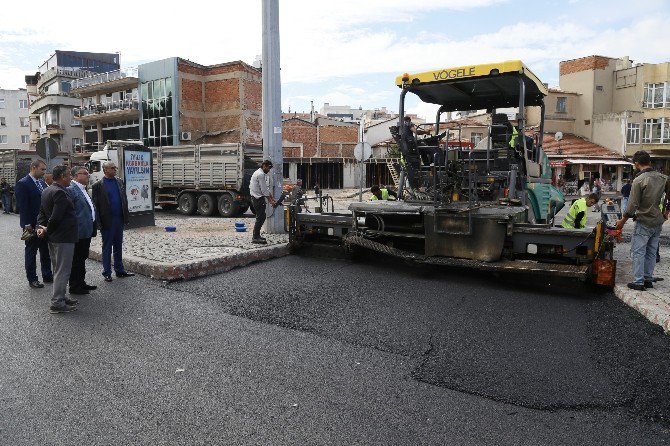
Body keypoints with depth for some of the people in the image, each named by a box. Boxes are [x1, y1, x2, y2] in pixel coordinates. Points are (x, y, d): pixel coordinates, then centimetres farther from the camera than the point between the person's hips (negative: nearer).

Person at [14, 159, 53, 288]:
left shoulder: (42, 183, 10)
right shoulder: (23, 184, -12)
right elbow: (22, 206, -16)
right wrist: (27, 224, -19)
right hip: (32, 225, -7)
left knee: (46, 251, 14)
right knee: (31, 252, 5)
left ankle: (47, 275, 25)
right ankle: (32, 279, 13)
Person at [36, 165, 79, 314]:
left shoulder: (47, 191, 13)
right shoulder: (60, 192, -20)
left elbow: (42, 212, 13)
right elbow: (56, 217, -24)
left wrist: (41, 226, -1)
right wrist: (47, 230, -8)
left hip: (53, 238, 10)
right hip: (63, 237, -10)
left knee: (58, 269, 19)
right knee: (63, 270, -3)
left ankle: (59, 297, 29)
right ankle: (57, 303, 1)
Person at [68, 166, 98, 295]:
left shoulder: (83, 190, 15)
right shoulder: (71, 190, -14)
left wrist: (92, 229, 20)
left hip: (87, 231, 9)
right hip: (79, 232, -9)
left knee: (82, 258, 18)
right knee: (76, 259, 0)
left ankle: (81, 283, 28)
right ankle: (74, 287, 10)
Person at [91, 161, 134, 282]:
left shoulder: (119, 182, 9)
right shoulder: (98, 185, -6)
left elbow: (124, 199, 12)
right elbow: (95, 205, -7)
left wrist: (126, 216, 6)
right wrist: (99, 222, -12)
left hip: (119, 219, 5)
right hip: (107, 221, -5)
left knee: (118, 246, 13)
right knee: (107, 248, 5)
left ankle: (119, 270, 21)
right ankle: (107, 273, 13)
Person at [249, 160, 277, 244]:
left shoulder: (262, 174, 18)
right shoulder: (260, 174, -15)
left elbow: (266, 188, 19)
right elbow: (264, 190, -18)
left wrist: (273, 198, 14)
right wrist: (270, 201, -13)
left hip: (258, 198, 11)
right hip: (258, 199, -11)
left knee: (261, 217, 14)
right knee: (260, 217, -9)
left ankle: (256, 236, 21)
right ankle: (255, 237, -6)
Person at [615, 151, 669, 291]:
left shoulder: (638, 180, -17)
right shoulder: (662, 178, 3)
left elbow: (633, 205, -16)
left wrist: (622, 221, -6)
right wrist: (666, 211, 26)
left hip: (644, 223, -7)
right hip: (658, 222, 7)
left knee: (638, 252, 1)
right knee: (651, 252, 15)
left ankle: (638, 282, 2)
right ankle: (648, 279, 23)